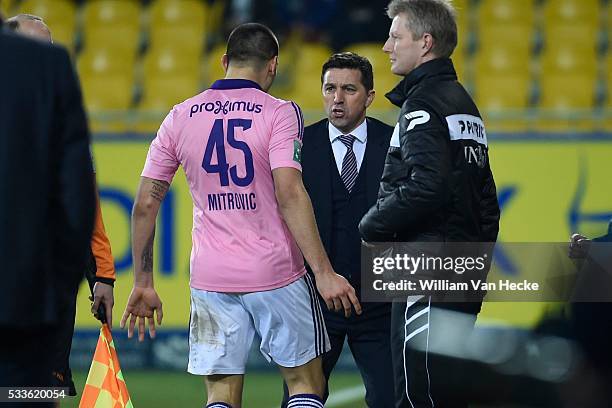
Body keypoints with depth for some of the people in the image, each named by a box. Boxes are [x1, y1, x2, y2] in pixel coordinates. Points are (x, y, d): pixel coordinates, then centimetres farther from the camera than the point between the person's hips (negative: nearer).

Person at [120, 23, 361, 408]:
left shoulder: (181, 117, 7)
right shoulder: (279, 113, -5)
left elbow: (145, 205, 6)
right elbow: (290, 195, -17)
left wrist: (143, 284, 13)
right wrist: (323, 272, -19)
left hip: (210, 277, 3)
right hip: (276, 273, -3)